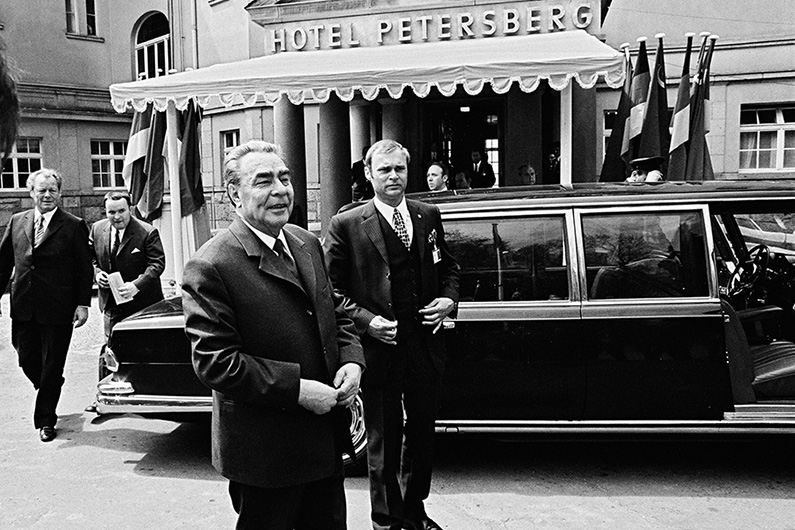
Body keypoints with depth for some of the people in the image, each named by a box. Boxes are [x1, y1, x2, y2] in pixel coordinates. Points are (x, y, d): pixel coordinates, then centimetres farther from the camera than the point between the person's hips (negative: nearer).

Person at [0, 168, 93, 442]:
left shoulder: (74, 226, -4)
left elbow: (84, 268, -4)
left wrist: (83, 304, -9)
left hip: (58, 309, -4)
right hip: (23, 308, 4)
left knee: (52, 366, 5)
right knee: (27, 361, 12)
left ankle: (45, 420, 19)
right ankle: (49, 392, 42)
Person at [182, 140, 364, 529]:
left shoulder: (307, 243, 6)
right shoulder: (210, 267, -18)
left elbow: (336, 314, 14)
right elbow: (215, 362, -22)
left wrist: (351, 361, -5)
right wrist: (296, 389, -23)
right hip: (264, 451, -7)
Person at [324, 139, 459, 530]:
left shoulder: (429, 216, 7)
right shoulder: (346, 226, -7)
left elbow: (447, 267, 17)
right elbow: (332, 290, -6)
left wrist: (449, 298, -2)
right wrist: (366, 321, -18)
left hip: (425, 347, 5)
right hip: (379, 348, -4)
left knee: (422, 436, 20)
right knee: (383, 443, 10)